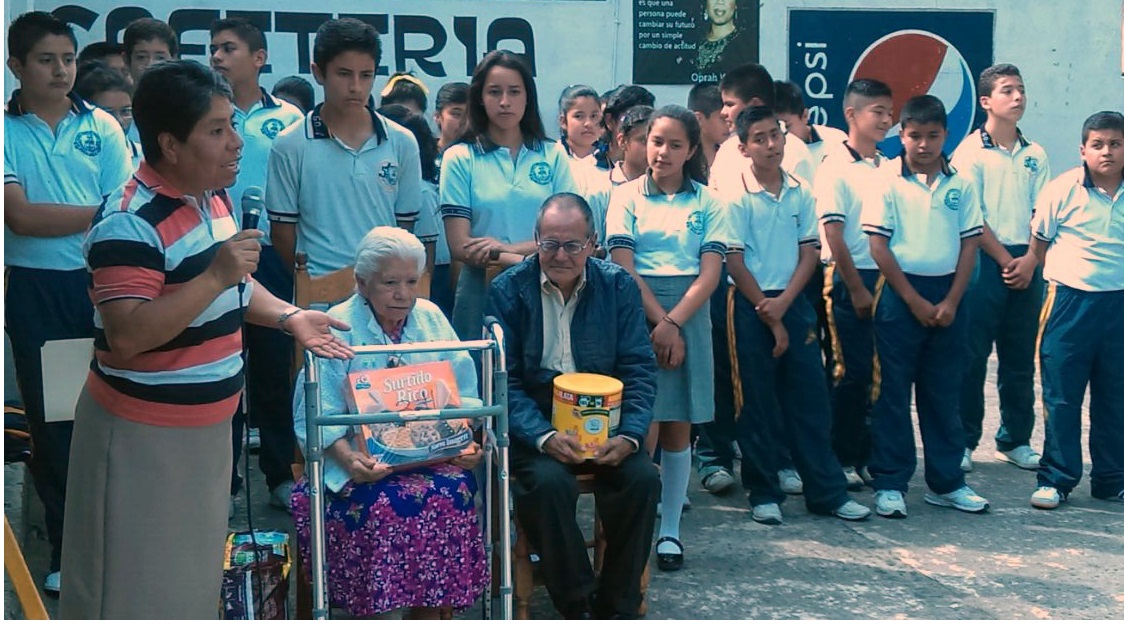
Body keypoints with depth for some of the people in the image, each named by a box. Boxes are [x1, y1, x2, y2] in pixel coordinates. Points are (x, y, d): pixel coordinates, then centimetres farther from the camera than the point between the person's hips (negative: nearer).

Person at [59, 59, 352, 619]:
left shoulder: (213, 198, 7)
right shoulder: (130, 221, -22)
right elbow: (125, 335, -30)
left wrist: (288, 316, 5)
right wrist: (216, 276, -32)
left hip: (206, 424, 9)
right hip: (143, 432, -9)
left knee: (195, 570, 21)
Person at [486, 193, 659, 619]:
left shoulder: (619, 286, 3)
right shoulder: (508, 290, -2)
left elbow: (640, 371, 1)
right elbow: (503, 380, -8)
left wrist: (629, 435, -17)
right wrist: (544, 437, -24)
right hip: (534, 424, -2)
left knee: (643, 477, -24)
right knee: (548, 481, -31)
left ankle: (617, 606, -7)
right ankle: (578, 606, -13)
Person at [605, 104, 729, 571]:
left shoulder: (707, 202, 8)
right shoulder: (626, 196, 5)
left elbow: (710, 272, -1)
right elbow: (624, 267, -3)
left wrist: (673, 323, -13)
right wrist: (657, 321, -14)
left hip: (688, 315, 1)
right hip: (635, 311, -1)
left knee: (677, 424, 4)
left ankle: (670, 529, 12)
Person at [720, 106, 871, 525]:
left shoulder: (801, 193, 5)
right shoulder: (737, 197, -7)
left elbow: (810, 254, 4)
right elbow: (735, 262, -8)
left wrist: (783, 304, -10)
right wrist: (769, 318, -9)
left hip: (794, 302, 4)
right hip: (752, 305, -4)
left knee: (810, 399, 7)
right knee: (758, 403, 3)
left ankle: (827, 491, 15)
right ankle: (763, 494, 13)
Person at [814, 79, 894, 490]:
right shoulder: (836, 167, -8)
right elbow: (832, 235, -12)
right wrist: (857, 289, -12)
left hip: (886, 278, 6)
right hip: (849, 280, -6)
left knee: (879, 371, 8)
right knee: (851, 372, -2)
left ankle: (868, 454, 19)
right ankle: (842, 459, 9)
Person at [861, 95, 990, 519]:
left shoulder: (960, 184, 4)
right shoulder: (888, 181, -4)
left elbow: (970, 244, 5)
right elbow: (878, 246, -8)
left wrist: (950, 302, -6)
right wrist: (914, 300, -10)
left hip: (947, 295, 3)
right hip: (899, 293, -3)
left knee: (944, 392, 10)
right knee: (893, 392, 2)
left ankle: (945, 482, 20)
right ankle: (889, 484, 10)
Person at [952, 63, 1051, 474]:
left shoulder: (1035, 155, 12)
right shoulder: (970, 152, -2)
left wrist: (1029, 260, -6)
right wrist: (1004, 259, -10)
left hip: (1026, 264, 5)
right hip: (985, 260, -5)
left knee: (1021, 358, 8)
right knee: (972, 356, -4)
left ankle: (1015, 440, 18)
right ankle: (963, 441, 3)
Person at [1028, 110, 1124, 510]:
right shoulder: (1063, 190, -6)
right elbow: (1038, 243, 4)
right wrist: (1066, 273, 6)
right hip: (1070, 302, -3)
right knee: (1061, 396, 2)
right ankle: (1056, 479, 12)